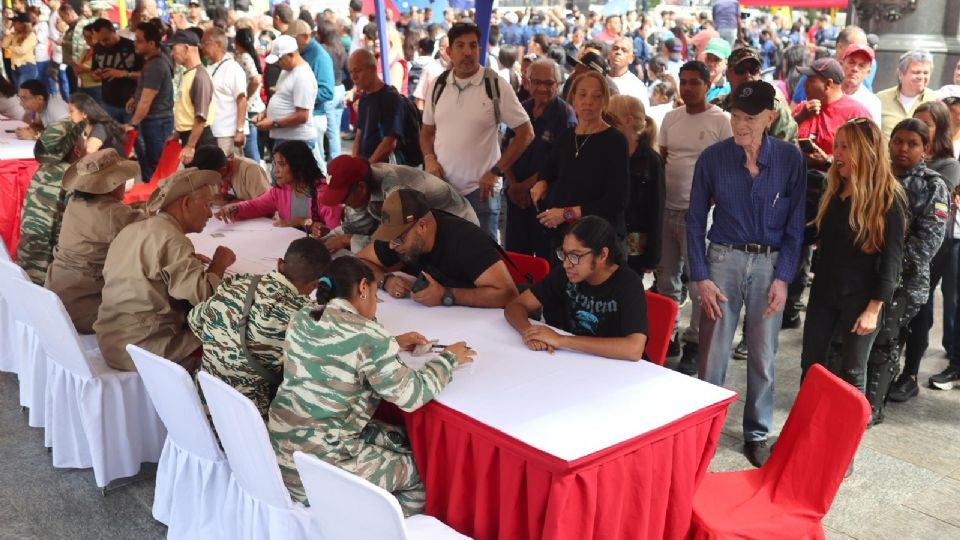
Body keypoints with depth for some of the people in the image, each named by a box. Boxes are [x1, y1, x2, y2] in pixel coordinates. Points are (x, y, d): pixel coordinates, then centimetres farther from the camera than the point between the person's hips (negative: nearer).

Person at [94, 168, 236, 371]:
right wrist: (219, 264, -7)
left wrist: (189, 261, 11)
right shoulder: (171, 239, -17)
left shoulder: (131, 230, 11)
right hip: (143, 351, -9)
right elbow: (204, 295, -25)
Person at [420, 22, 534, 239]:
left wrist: (496, 172, -9)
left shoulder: (496, 86, -6)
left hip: (480, 190, -3)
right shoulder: (436, 85, 7)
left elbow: (525, 132, -4)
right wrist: (429, 158, -2)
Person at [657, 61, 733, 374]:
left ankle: (694, 344, 10)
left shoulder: (722, 121, -6)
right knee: (666, 278, 13)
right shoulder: (671, 118, 12)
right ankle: (667, 337, 25)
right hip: (667, 208, 6)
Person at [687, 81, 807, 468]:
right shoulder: (713, 157, -6)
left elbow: (795, 224, -1)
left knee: (763, 355, 10)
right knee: (713, 353, 4)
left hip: (771, 264, 1)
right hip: (723, 260, 0)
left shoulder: (790, 158, -5)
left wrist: (782, 278, -7)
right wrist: (700, 277, -6)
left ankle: (757, 433, 27)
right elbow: (695, 221, 0)